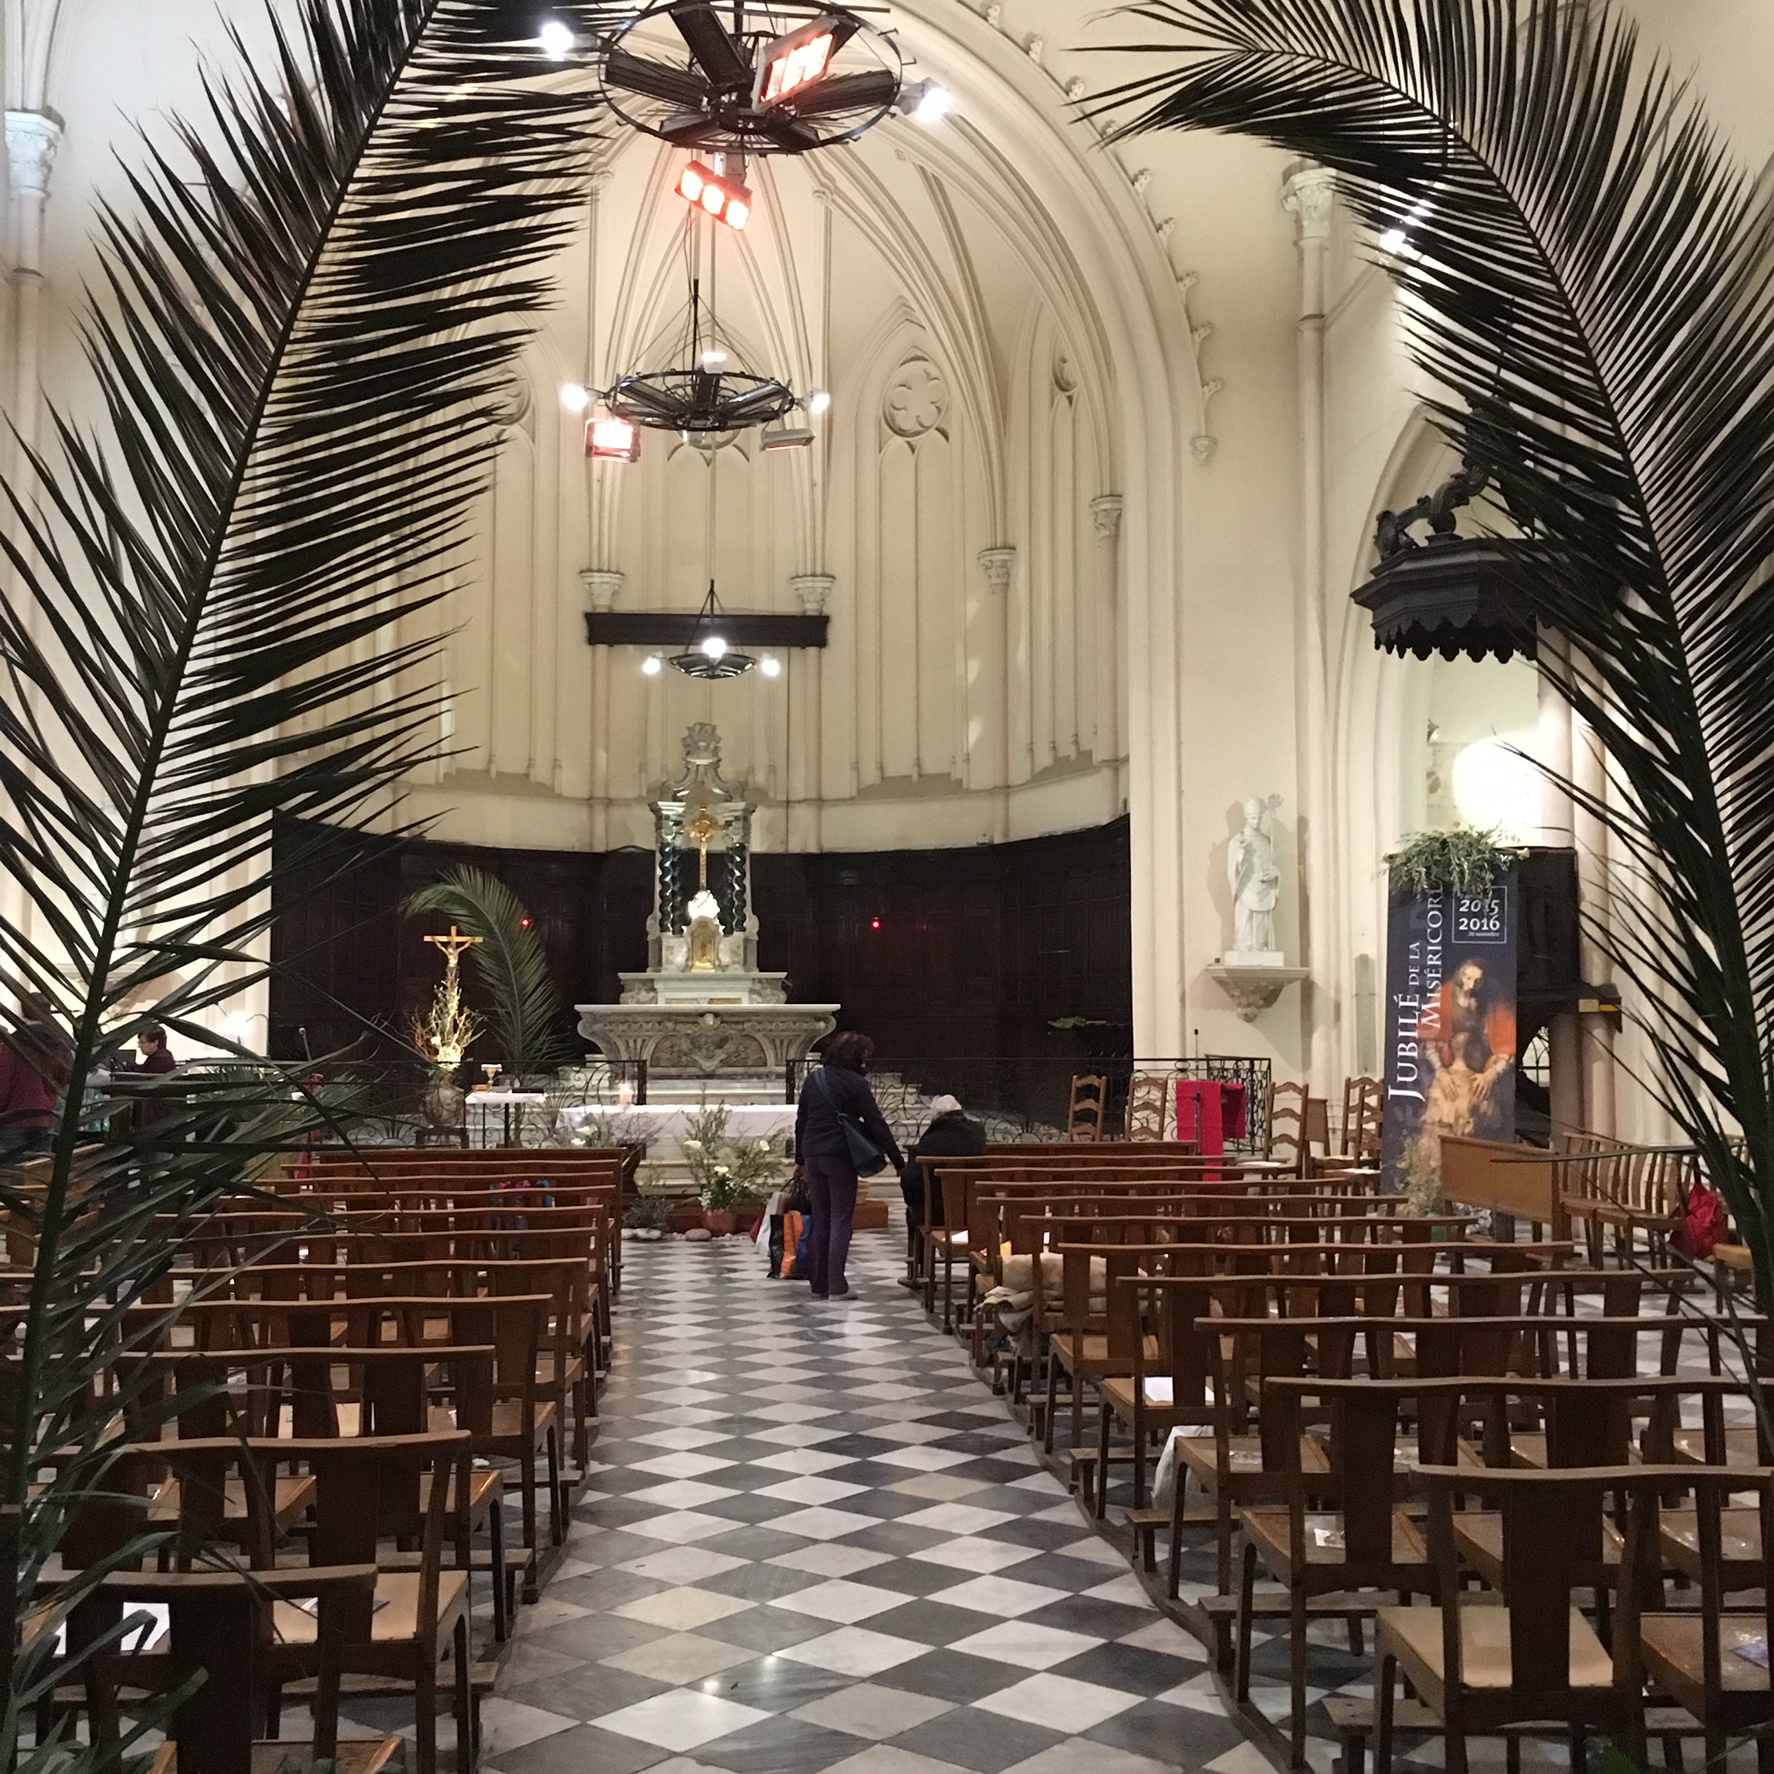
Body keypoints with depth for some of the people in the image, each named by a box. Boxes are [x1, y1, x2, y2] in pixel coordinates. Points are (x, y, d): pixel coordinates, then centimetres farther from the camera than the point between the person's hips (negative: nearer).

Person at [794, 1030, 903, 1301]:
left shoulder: (813, 1079, 9)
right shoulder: (855, 1084, -9)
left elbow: (801, 1121, 14)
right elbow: (877, 1125, -9)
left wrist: (800, 1158, 23)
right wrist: (899, 1163, -5)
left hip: (813, 1155, 6)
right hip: (840, 1157, -5)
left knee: (819, 1220, 11)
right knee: (840, 1220, 0)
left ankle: (818, 1284, 13)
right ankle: (836, 1286, -3)